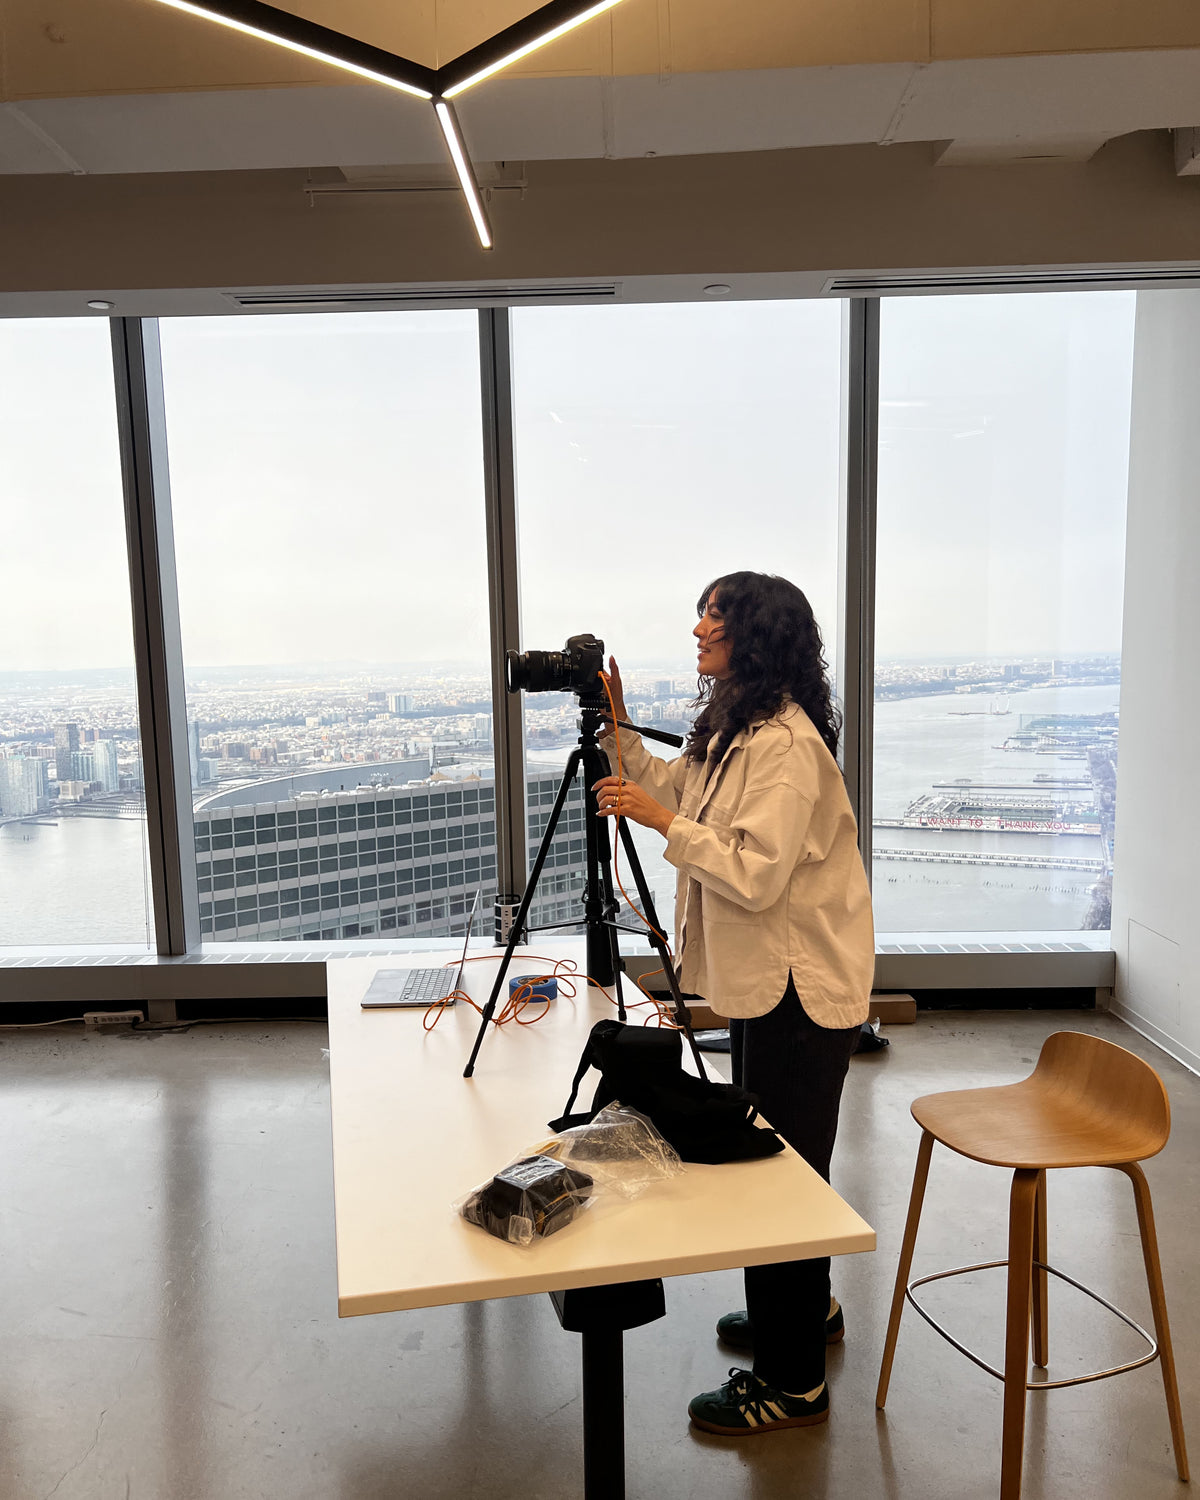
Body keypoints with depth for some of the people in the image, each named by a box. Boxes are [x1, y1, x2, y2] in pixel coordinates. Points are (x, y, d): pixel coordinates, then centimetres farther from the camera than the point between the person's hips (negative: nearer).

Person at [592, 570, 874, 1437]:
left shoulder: (788, 743, -23)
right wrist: (618, 730, 12)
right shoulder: (729, 731, 9)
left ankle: (795, 1384, 20)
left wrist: (661, 820, -25)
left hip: (802, 984, -10)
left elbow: (756, 875, -28)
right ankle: (806, 1307, 44)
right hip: (760, 975, 10)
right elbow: (678, 793, 21)